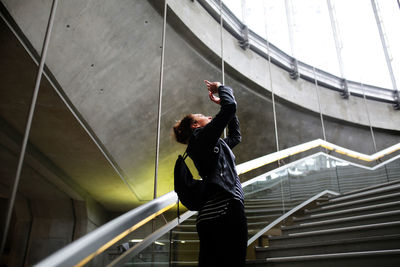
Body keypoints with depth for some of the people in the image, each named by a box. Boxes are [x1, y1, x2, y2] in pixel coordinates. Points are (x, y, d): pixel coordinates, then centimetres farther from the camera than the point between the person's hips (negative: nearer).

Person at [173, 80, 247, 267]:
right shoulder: (200, 136, 3)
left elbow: (235, 136, 42)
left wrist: (222, 103, 42)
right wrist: (221, 88, 16)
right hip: (225, 210, -10)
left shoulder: (211, 143, 30)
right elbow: (230, 107, -5)